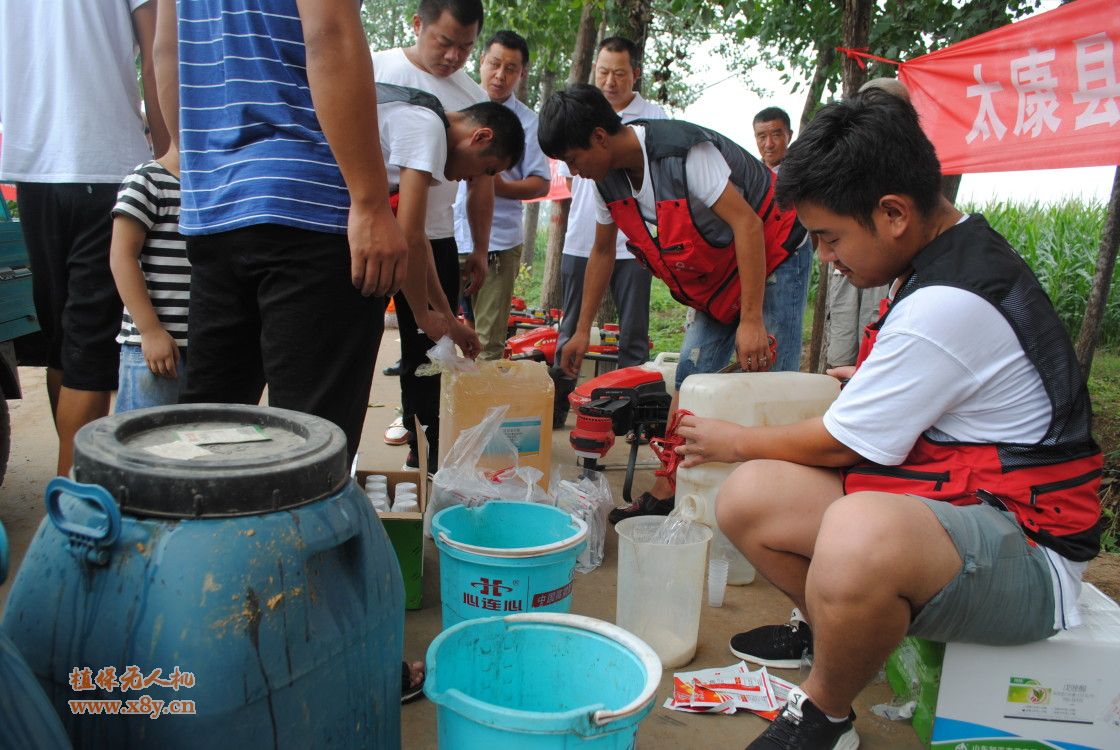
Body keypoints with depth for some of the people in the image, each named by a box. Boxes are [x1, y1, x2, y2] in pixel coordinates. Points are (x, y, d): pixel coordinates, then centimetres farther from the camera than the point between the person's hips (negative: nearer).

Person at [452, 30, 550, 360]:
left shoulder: (528, 122, 2)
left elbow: (541, 183, 0)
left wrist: (502, 187, -17)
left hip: (497, 241, -2)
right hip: (446, 235, 2)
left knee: (490, 340, 4)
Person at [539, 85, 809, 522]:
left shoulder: (683, 152, -30)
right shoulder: (608, 178, -5)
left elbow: (747, 224, -30)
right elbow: (602, 252, 8)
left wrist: (751, 320, -33)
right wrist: (582, 330, 10)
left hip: (772, 255, -7)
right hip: (715, 276, 8)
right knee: (691, 376, 4)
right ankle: (665, 496, 10)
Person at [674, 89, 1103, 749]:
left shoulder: (947, 305, -25)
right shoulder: (964, 247, 6)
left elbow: (837, 445, -14)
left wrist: (734, 441, 2)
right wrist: (871, 379, 33)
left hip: (1025, 552, -9)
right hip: (950, 498, 10)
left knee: (862, 532, -42)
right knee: (749, 497, -4)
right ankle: (832, 630, 21)